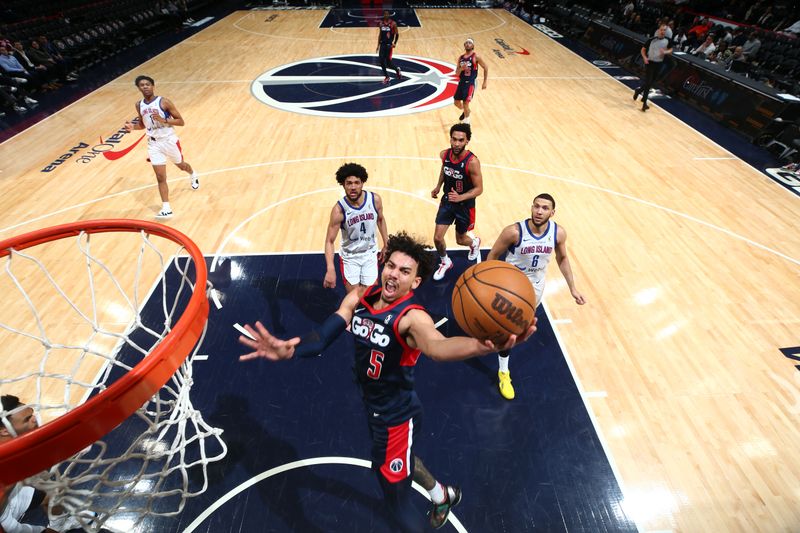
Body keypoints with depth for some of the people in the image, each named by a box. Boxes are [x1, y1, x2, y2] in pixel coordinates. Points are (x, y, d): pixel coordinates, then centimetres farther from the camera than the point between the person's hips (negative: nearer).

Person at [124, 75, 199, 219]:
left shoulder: (163, 102, -12)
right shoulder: (139, 105, 2)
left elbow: (181, 121, -13)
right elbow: (142, 124, 16)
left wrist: (163, 120, -27)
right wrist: (133, 126, -5)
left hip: (169, 140, -3)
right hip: (153, 144, 3)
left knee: (181, 166, 22)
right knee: (160, 177, -4)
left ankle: (193, 175, 61)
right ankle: (166, 209, -4)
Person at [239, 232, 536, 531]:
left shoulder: (412, 317, -31)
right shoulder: (358, 298, -11)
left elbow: (435, 346, -52)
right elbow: (324, 335, -22)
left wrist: (481, 346, -73)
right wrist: (288, 349, -42)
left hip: (396, 415, -7)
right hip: (373, 406, 8)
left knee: (396, 497, 12)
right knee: (400, 459, 33)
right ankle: (442, 495, 64)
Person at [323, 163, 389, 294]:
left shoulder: (375, 200, -17)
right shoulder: (339, 210, -25)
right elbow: (329, 241, -20)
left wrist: (386, 245, 9)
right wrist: (330, 269, -31)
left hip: (370, 254, 2)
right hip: (350, 257, -2)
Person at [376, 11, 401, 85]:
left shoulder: (393, 23, -5)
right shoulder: (381, 23, 7)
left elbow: (397, 34, -1)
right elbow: (380, 34, 14)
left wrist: (395, 43, -12)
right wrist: (378, 45, 11)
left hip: (389, 44, -4)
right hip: (382, 44, 4)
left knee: (388, 61, -7)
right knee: (381, 61, -3)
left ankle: (397, 69, 23)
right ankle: (386, 77, 11)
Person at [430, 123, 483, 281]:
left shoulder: (472, 162, -27)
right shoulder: (444, 154, -11)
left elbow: (479, 189, -20)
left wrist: (460, 197, -35)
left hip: (465, 205, -4)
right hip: (447, 201, 4)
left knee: (461, 240, 14)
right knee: (437, 238, -1)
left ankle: (475, 243, 53)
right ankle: (445, 262, 29)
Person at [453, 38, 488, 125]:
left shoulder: (475, 57, -6)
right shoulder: (461, 57, 7)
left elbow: (486, 68, -1)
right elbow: (457, 73, 6)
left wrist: (484, 82, -3)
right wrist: (461, 69, -16)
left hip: (470, 83, -6)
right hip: (461, 82, 6)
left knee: (465, 103, -11)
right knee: (456, 102, 14)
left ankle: (467, 122, 7)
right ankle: (465, 111, 45)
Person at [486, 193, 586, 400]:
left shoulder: (558, 232, -17)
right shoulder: (514, 231, -30)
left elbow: (562, 259, 2)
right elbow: (493, 255, -15)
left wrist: (572, 288, 1)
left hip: (536, 286, 4)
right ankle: (503, 372, 18)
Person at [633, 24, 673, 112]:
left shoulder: (668, 41, -2)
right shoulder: (651, 40, -10)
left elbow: (670, 50, 9)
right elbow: (643, 49, 1)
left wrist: (665, 52, -14)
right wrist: (644, 57, -17)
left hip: (658, 64, 4)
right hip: (650, 62, -4)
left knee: (650, 83, 13)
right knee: (648, 82, -11)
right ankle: (644, 102, 2)